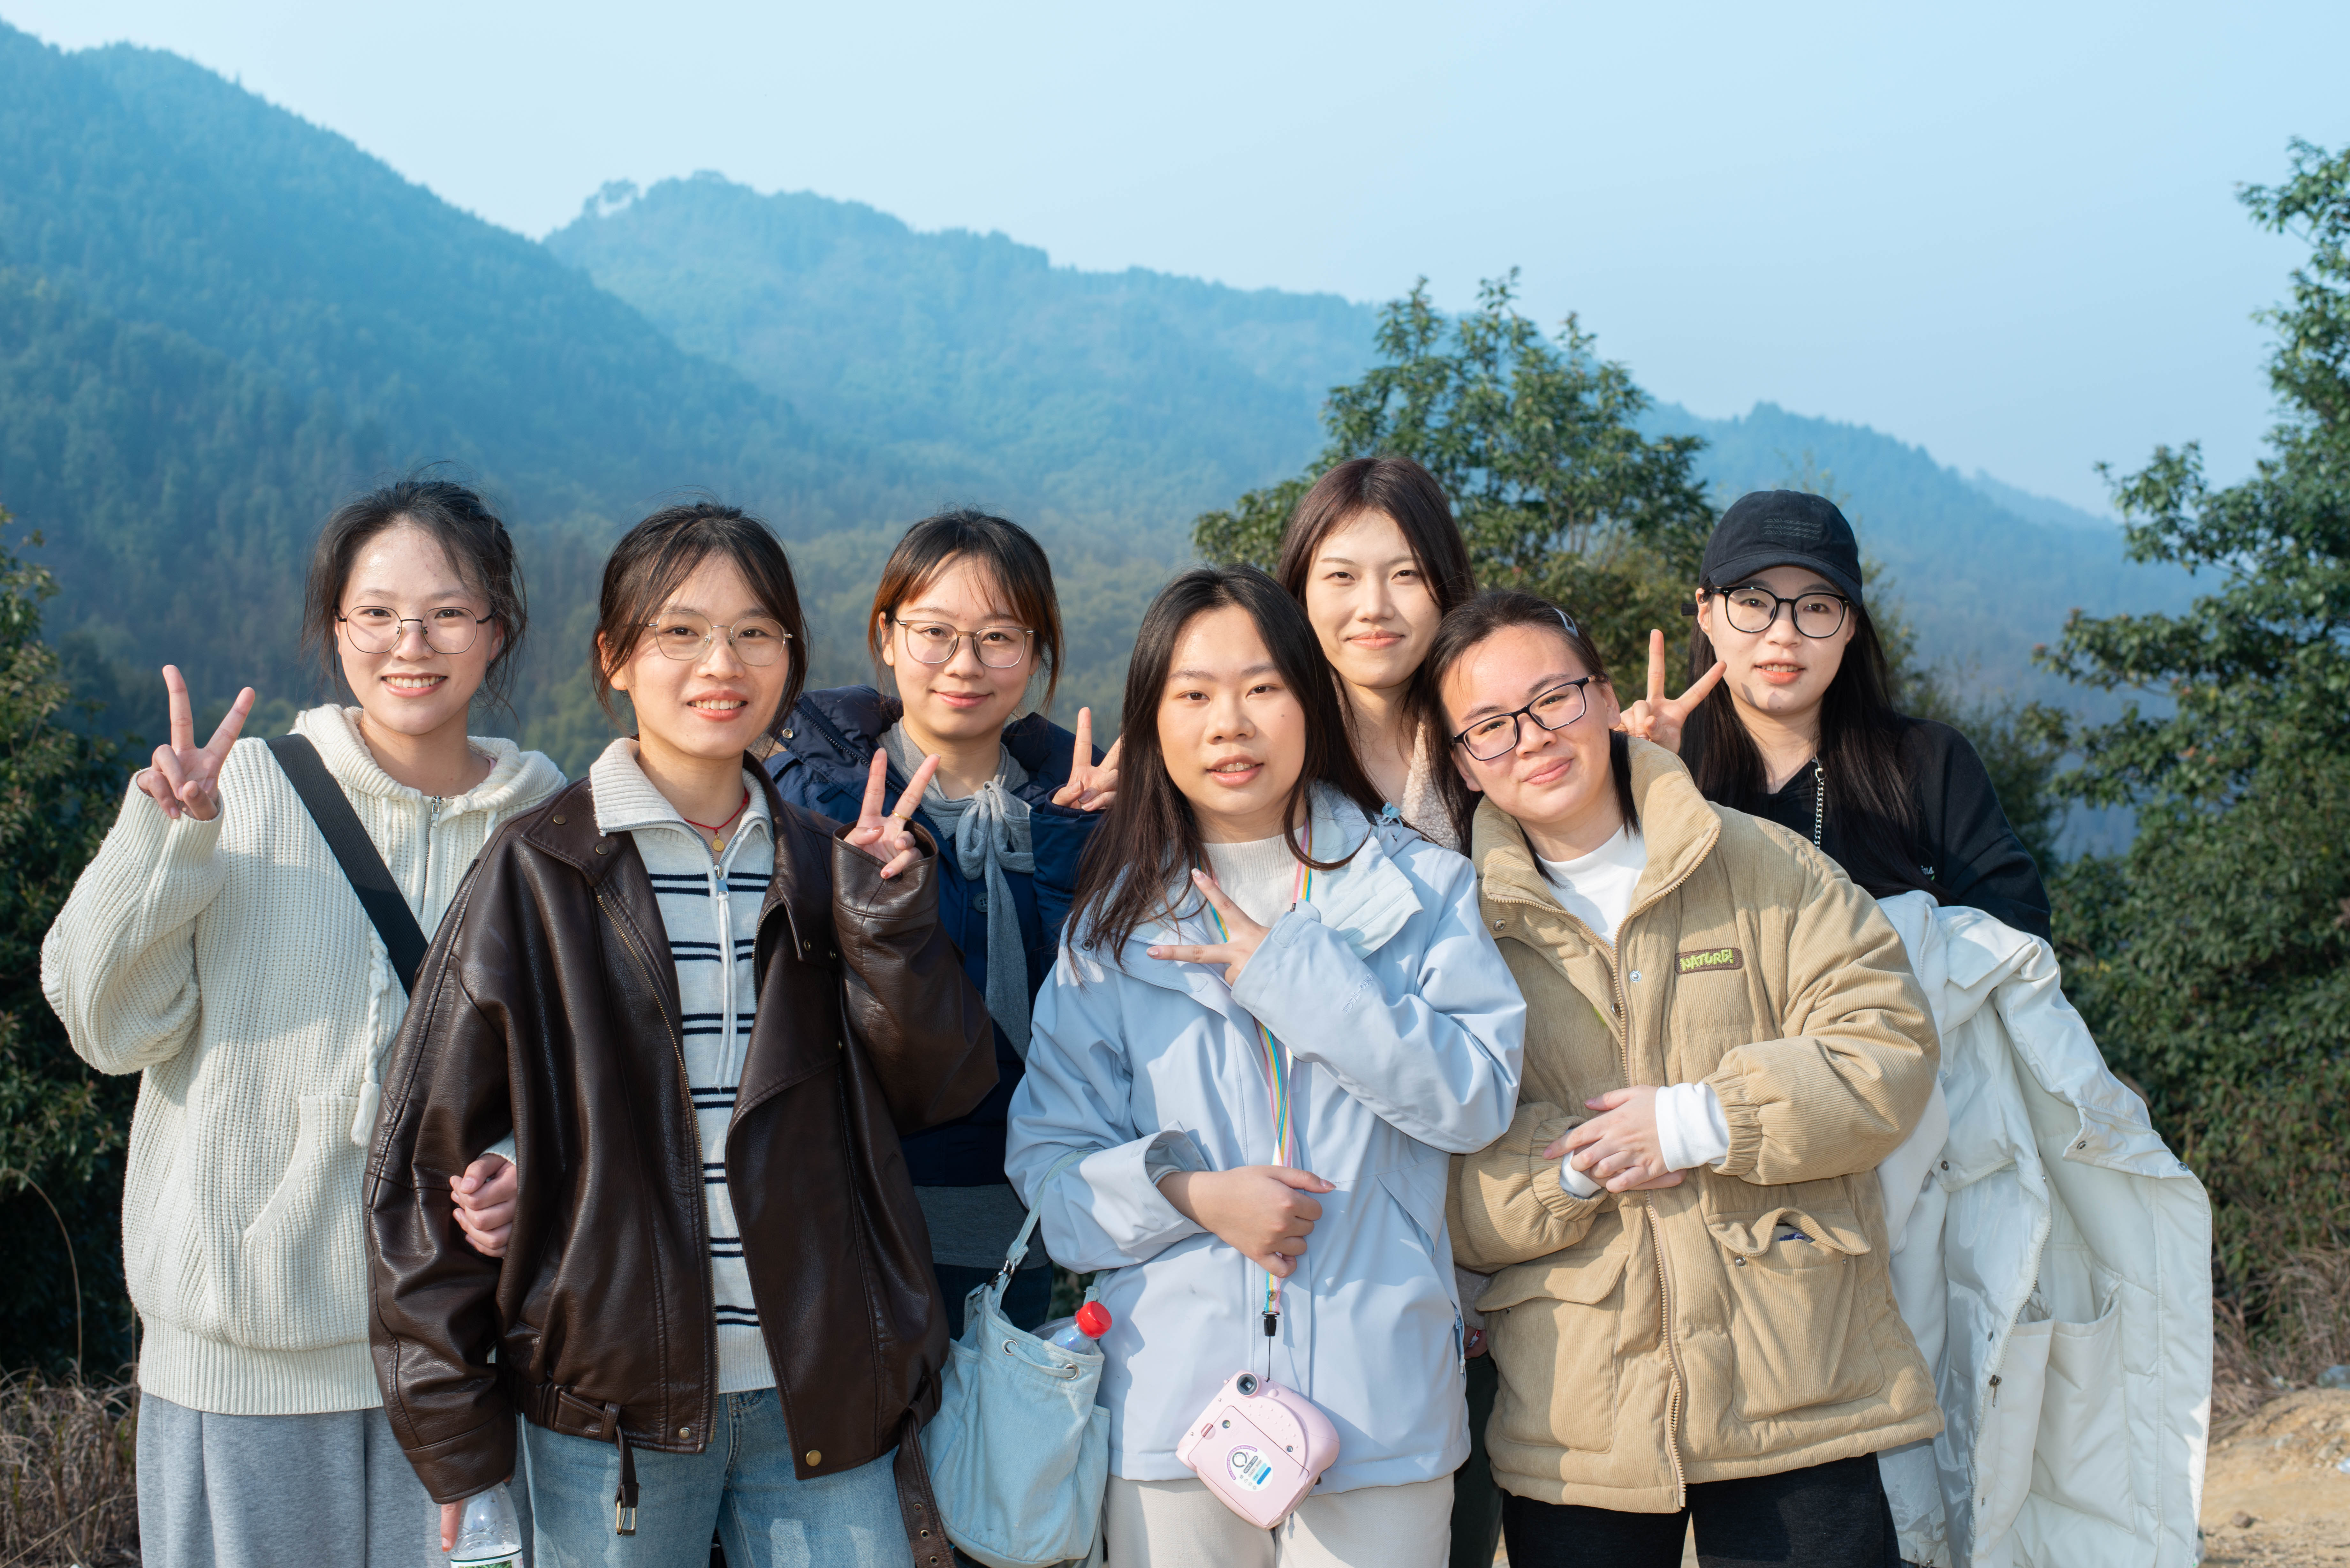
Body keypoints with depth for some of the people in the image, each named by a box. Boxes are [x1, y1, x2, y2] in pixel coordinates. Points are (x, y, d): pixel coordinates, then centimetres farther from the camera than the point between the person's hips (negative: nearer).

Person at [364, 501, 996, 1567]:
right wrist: (450, 1433, -4)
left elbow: (942, 1090, 1)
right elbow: (431, 1152, -3)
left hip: (827, 1401, 3)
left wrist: (887, 914, -12)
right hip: (612, 1403, -2)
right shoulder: (537, 873, -3)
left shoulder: (825, 868, 7)